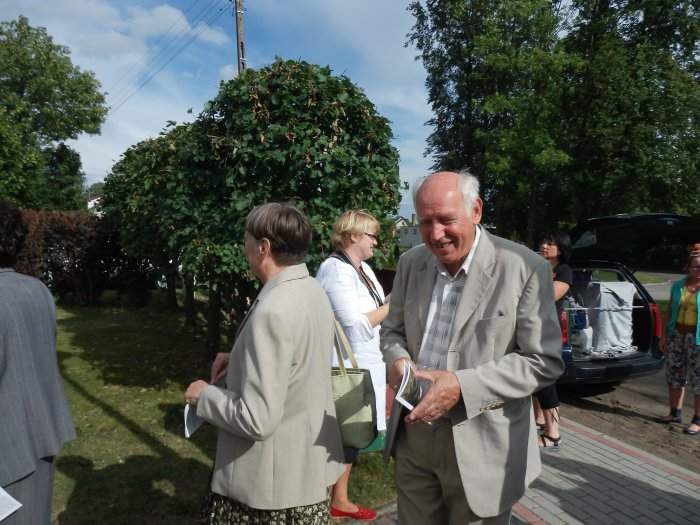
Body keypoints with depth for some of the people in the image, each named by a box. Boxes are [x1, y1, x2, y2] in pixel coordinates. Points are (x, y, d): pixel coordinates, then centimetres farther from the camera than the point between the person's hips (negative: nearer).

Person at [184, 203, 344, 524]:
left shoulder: (272, 311, -29)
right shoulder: (313, 290, -1)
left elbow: (257, 420, -28)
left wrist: (205, 395, -13)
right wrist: (241, 358, 5)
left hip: (274, 477, -8)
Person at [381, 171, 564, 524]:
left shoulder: (525, 268, -15)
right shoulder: (411, 262, 1)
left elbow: (544, 361, -14)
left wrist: (461, 386, -24)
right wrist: (397, 359, -12)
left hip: (480, 445, -4)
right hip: (412, 436, 5)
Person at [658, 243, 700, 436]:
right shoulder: (678, 286, 7)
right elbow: (669, 312, 11)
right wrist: (663, 336, 9)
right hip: (676, 335, 5)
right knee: (674, 375, 13)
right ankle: (675, 413, 27)